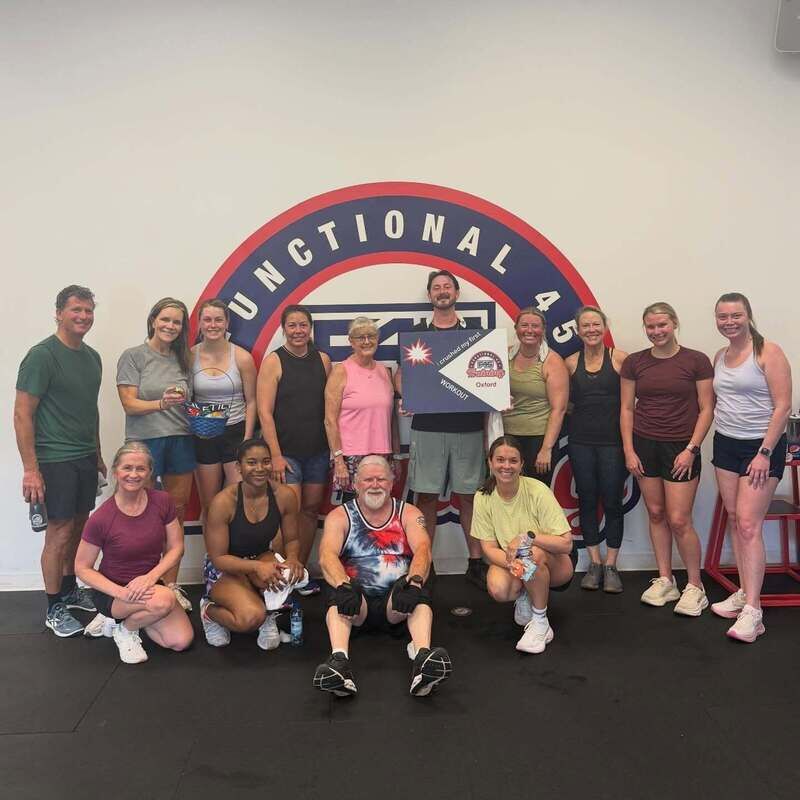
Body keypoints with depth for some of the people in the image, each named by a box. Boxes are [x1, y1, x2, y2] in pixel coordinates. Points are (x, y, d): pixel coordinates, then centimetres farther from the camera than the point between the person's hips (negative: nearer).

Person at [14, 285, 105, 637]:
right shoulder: (42, 355, -12)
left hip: (85, 458, 7)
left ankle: (70, 589, 33)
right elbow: (22, 414, -14)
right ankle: (54, 609, 14)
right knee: (59, 533, 0)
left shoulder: (92, 357, 10)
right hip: (55, 460, -7)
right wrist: (30, 469, -17)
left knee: (78, 527, 15)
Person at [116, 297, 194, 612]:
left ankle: (171, 585, 20)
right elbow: (129, 404, -8)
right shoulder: (133, 356, -1)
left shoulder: (183, 359, 12)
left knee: (176, 515, 9)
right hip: (145, 443, -4)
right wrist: (162, 403, -23)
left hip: (181, 442, 4)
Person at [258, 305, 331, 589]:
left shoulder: (322, 360, 7)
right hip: (287, 451, -4)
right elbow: (264, 412, -9)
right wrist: (275, 455, -14)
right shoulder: (273, 361, -5)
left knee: (311, 509, 9)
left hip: (318, 450, 4)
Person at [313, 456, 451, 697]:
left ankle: (423, 657, -50)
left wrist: (413, 581, -33)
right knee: (338, 593, -31)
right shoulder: (340, 516, 6)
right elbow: (327, 555, -13)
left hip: (397, 603, 0)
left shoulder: (408, 514, 8)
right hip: (356, 603, 0)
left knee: (420, 591, -29)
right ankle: (339, 661, -49)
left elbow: (423, 550, -11)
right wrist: (343, 586, -35)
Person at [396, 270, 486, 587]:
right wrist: (405, 395, -8)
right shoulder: (416, 333, 10)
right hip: (427, 427, 0)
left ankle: (476, 562, 16)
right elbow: (400, 374, 11)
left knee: (468, 496, 5)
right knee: (426, 496, 3)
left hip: (468, 427, 0)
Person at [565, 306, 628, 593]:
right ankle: (594, 563, 21)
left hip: (612, 441, -3)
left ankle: (611, 566, 16)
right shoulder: (570, 363, 5)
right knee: (587, 501, 8)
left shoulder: (620, 359, -3)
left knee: (612, 503, 3)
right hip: (581, 441, 3)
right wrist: (583, 413, -1)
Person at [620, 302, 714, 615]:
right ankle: (665, 581, 22)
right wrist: (629, 450, 0)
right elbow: (626, 409, 6)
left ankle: (695, 587, 14)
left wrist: (691, 449, -10)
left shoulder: (696, 361, -4)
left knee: (679, 520, -4)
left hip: (681, 448, -3)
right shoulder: (634, 363, 3)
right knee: (655, 514, 9)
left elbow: (706, 409, -3)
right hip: (644, 445, 3)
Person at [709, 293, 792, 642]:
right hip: (726, 443, 6)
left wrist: (765, 453, -17)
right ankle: (744, 592, 18)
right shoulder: (719, 357, 10)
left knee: (748, 524, -11)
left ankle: (752, 611, -8)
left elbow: (783, 405, -13)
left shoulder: (768, 352, -9)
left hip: (762, 446, -6)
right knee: (735, 520, 8)